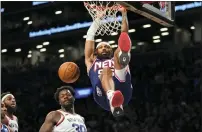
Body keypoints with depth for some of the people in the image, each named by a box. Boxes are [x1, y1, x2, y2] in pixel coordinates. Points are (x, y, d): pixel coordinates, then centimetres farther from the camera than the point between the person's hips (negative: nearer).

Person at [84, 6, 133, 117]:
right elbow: (90, 36, 34)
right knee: (106, 70, -33)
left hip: (122, 92, 1)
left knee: (119, 52, -13)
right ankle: (111, 97, -67)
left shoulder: (117, 60, 39)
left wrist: (124, 15, 26)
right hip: (103, 94, -1)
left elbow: (124, 34, 32)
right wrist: (98, 19, 36)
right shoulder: (92, 62, 38)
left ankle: (123, 56, -55)